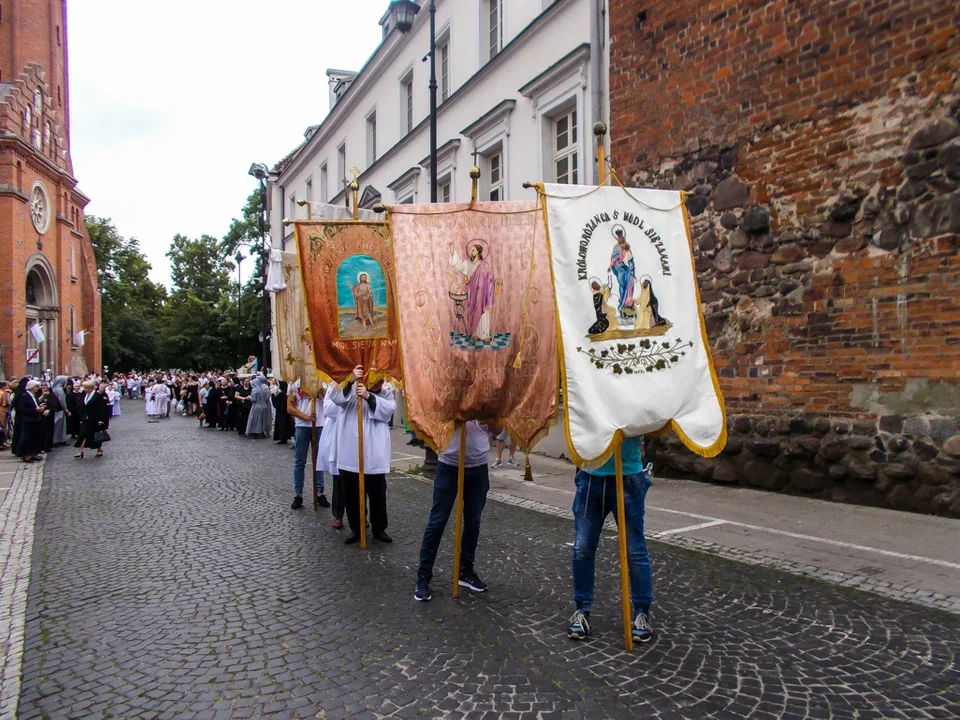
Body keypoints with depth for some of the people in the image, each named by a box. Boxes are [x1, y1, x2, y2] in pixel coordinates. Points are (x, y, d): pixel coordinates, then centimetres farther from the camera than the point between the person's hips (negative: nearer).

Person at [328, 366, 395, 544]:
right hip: (349, 454, 0)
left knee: (378, 494, 8)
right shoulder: (350, 388, 4)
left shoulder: (386, 393, 8)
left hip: (375, 456, 0)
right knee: (351, 494, 10)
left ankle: (379, 528, 23)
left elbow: (388, 409, -13)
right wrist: (350, 380, -31)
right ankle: (355, 529, 25)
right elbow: (336, 398, -17)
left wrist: (369, 397, -25)